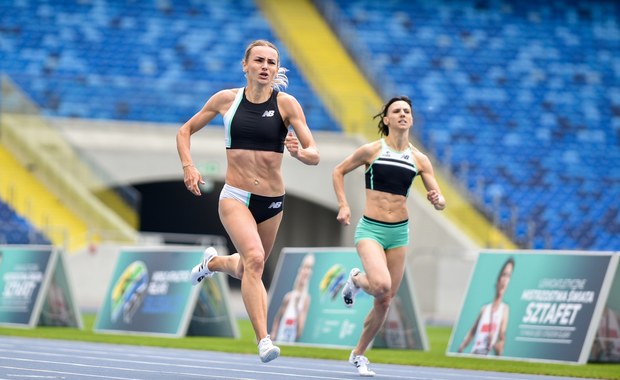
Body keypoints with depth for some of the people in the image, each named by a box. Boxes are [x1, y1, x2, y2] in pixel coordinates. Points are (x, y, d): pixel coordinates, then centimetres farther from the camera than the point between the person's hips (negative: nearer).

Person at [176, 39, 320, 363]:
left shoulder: (286, 104, -5)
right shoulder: (226, 99, -2)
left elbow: (314, 155, -8)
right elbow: (185, 132, 11)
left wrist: (300, 153, -31)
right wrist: (188, 167, -4)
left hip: (272, 202, 2)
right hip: (235, 197, -2)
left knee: (247, 270, 20)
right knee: (254, 257, -28)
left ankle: (213, 262, 56)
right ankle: (264, 341, -29)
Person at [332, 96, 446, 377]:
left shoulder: (419, 160, 3)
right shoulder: (372, 150, -5)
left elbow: (440, 202, 4)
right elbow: (338, 171, 7)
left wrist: (437, 200, -19)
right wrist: (343, 205, -4)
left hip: (399, 232, 4)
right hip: (370, 229, -4)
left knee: (385, 302, 7)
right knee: (381, 285, -28)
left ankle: (359, 354, 26)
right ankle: (356, 280, 9)